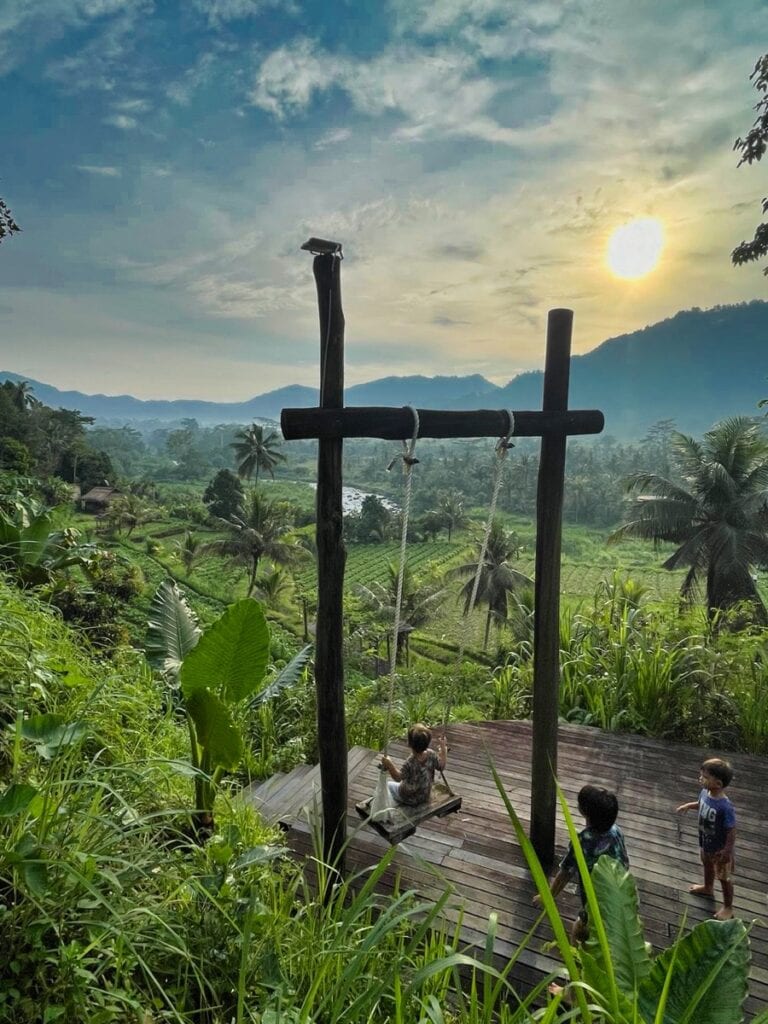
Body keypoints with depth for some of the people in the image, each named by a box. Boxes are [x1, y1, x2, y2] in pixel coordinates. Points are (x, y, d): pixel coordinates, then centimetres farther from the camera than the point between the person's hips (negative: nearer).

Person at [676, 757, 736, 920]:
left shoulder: (725, 807, -39)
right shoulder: (705, 793, -17)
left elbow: (731, 831, -27)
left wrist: (727, 852, -21)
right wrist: (688, 806, 4)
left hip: (719, 850, -7)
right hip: (705, 843, 7)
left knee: (723, 878, 17)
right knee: (707, 865, 33)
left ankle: (728, 908, 40)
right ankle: (708, 888, 60)